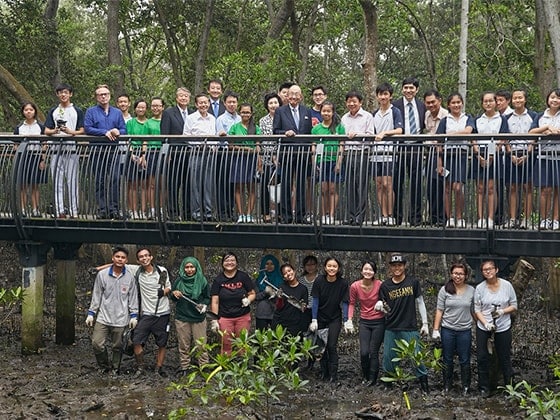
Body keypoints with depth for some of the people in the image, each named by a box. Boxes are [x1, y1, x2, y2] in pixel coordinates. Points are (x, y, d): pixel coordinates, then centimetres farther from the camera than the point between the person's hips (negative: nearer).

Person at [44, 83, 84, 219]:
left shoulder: (77, 111, 9)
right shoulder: (53, 111, 16)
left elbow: (81, 131, 4)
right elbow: (46, 131, 12)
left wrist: (70, 132, -14)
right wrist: (55, 131, -9)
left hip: (71, 147, -2)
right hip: (56, 148, 3)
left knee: (72, 180, -4)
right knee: (57, 181, 0)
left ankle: (73, 211, -2)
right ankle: (59, 211, 3)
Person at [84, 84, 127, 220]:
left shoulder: (117, 112, 18)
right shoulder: (91, 112, 9)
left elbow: (123, 130, 11)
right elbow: (87, 128, -4)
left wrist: (117, 132, -12)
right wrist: (105, 132, -11)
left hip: (113, 149, 1)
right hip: (97, 150, -1)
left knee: (115, 178, -10)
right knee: (99, 181, 0)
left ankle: (114, 209, -8)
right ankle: (102, 210, 4)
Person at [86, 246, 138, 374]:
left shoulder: (130, 277, 2)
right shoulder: (102, 274, 0)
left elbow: (133, 297, 8)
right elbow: (96, 295, 6)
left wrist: (134, 315, 4)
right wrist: (91, 313, 4)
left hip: (120, 319, 0)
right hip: (103, 317, 0)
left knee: (117, 346, 6)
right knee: (97, 343, -8)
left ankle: (114, 369, 23)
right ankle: (105, 366, 13)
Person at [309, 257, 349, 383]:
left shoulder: (342, 283, -13)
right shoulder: (319, 281, -12)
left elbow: (344, 303, -6)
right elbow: (315, 301, -7)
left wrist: (346, 321, -7)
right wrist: (314, 320, -8)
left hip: (335, 319, -1)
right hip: (320, 318, 1)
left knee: (332, 346, -8)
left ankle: (333, 375, -1)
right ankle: (324, 372, 22)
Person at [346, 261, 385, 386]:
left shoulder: (379, 285, -16)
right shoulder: (355, 286, -9)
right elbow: (352, 303, 5)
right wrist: (349, 319, -2)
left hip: (379, 322, -2)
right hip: (364, 322, 2)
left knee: (374, 352, 1)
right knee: (364, 352, -5)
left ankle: (372, 379, 18)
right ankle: (365, 375, 21)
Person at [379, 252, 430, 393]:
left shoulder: (413, 282, 1)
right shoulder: (385, 286, 4)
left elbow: (420, 303, 6)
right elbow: (384, 308, 10)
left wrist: (425, 323, 3)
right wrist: (379, 306, -14)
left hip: (410, 328, -2)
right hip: (391, 329, 2)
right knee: (388, 358, 7)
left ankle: (424, 383, 7)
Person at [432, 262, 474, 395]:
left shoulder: (471, 291, 0)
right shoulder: (445, 290, -4)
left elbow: (474, 311, 7)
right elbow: (439, 311, -3)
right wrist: (436, 330, -5)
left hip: (465, 330, 0)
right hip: (448, 329, 0)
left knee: (465, 360, 7)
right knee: (447, 360, 12)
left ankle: (465, 386, 21)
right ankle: (447, 386, 24)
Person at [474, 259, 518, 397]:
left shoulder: (507, 285, -5)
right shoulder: (480, 288, -4)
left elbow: (514, 306, 2)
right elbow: (477, 310, -3)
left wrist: (502, 311, -17)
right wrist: (486, 324, -18)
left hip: (503, 328, -1)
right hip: (483, 328, 1)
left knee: (505, 358, 7)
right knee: (482, 358, 5)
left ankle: (509, 385, 22)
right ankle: (484, 387, 18)